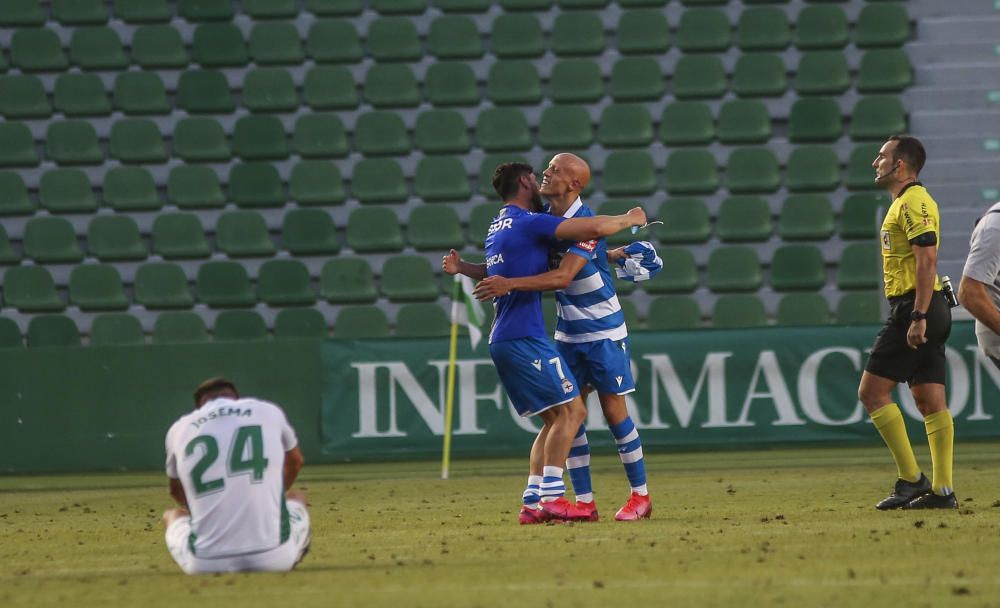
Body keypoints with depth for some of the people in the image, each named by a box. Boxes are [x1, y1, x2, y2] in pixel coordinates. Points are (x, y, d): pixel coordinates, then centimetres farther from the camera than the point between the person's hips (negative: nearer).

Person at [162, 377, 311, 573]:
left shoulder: (179, 429, 10)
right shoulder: (269, 412, 10)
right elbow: (295, 462, 32)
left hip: (205, 564, 0)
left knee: (173, 514, 33)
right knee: (296, 498, 33)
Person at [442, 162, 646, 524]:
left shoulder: (498, 227, 19)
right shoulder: (528, 222, -10)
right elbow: (596, 228, -17)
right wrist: (628, 220, -1)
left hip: (502, 341, 9)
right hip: (525, 337, -9)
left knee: (555, 418, 12)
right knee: (571, 410, -10)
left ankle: (532, 503, 5)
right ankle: (551, 498, -17)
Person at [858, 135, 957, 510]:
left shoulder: (913, 203, -13)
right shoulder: (908, 202, 20)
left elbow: (927, 259, -22)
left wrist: (918, 316, -26)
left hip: (914, 308, -10)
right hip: (921, 310, 10)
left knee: (872, 392, -8)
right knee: (930, 401, 6)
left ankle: (911, 479, -10)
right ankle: (943, 490, 2)